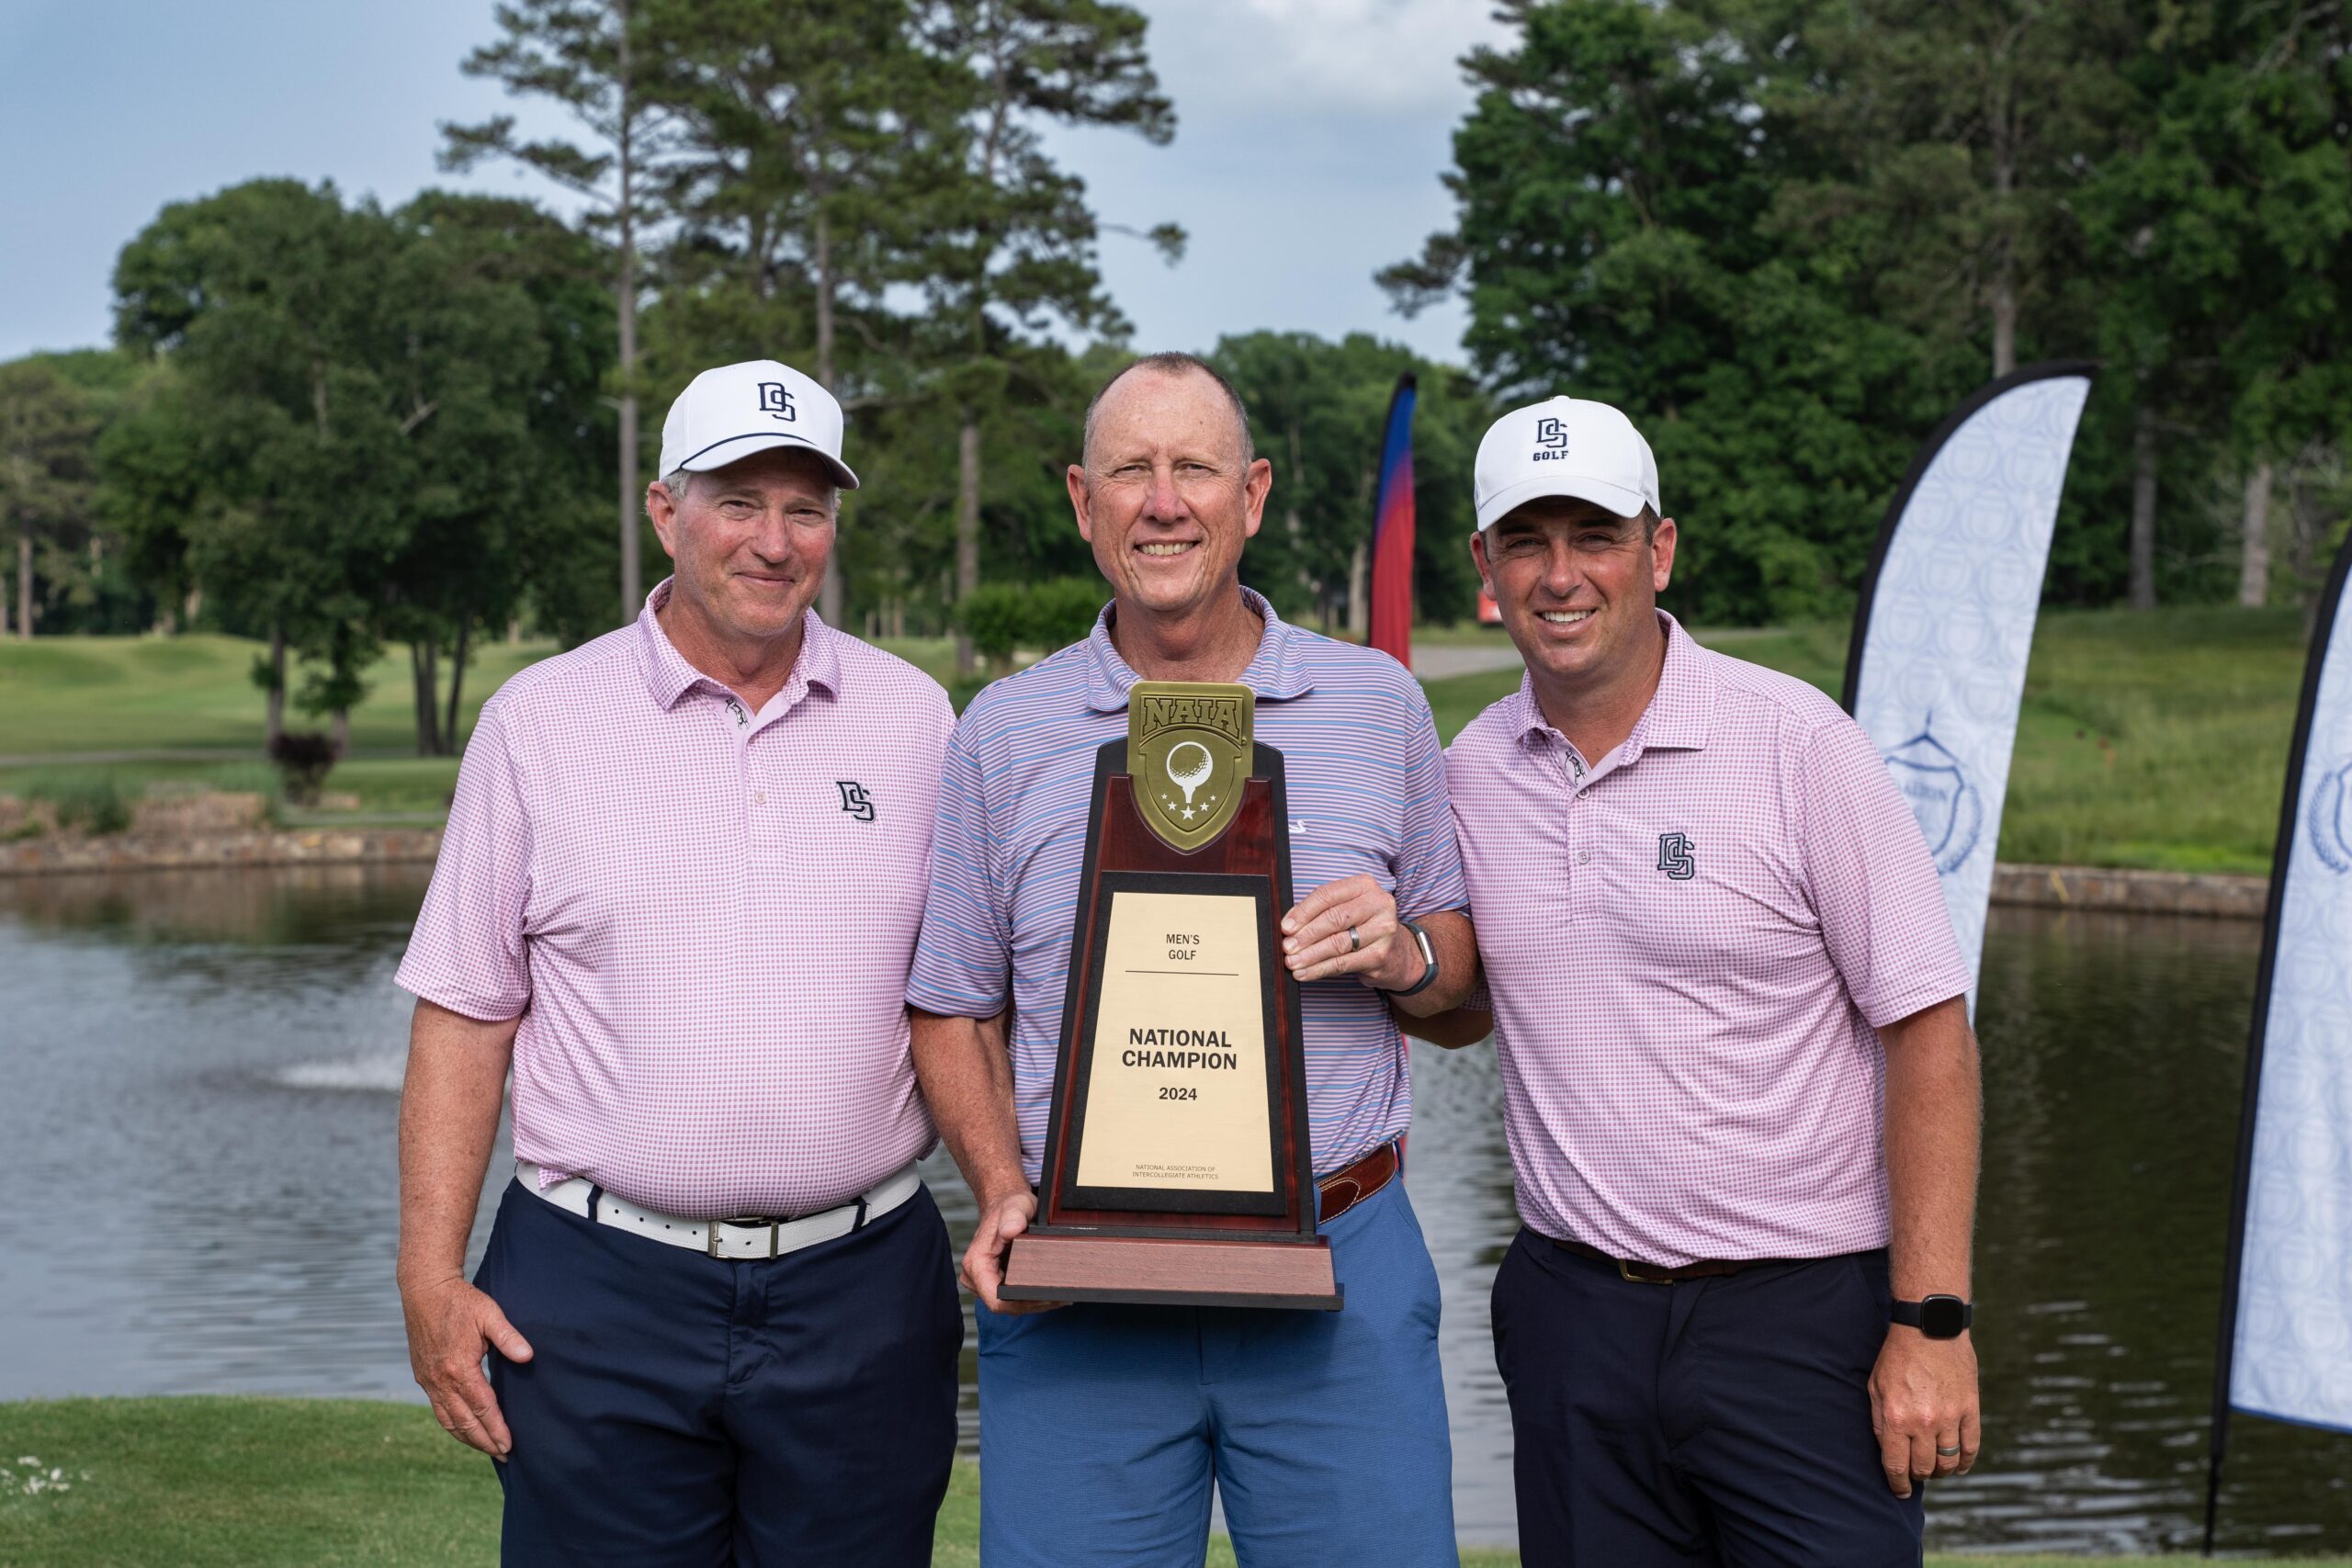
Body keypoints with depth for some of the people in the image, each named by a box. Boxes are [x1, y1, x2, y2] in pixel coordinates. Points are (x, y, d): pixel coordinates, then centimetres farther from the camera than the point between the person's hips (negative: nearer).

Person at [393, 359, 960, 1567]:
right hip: (599, 1287, -1)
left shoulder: (914, 720, 6)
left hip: (859, 1287, 1)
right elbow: (466, 1013, 3)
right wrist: (430, 1274, -3)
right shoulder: (539, 721, 2)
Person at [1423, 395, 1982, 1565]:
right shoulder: (1471, 768, 5)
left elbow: (1928, 1029, -10)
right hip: (1573, 1313, 4)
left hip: (1803, 1314, -4)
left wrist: (1931, 1322, -14)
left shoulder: (1796, 743, -10)